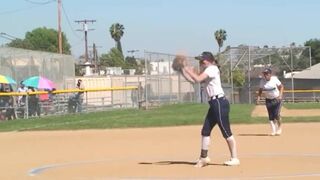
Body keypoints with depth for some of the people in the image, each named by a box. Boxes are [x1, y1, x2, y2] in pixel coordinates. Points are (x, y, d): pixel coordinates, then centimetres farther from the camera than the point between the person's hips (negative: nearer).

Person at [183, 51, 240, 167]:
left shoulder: (212, 69, -9)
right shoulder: (209, 70, 19)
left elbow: (198, 79, -19)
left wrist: (188, 71, -6)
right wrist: (191, 72, 10)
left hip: (219, 103, -10)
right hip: (214, 104, 10)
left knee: (226, 132, -7)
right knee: (205, 130, 10)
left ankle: (234, 158, -3)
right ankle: (204, 157, 16)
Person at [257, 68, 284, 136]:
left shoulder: (274, 79, -11)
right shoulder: (262, 81, -3)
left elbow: (281, 87, -4)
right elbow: (260, 90, 7)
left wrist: (280, 95, -17)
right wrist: (258, 97, -9)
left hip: (277, 99, -3)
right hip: (268, 100, 3)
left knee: (276, 114, -12)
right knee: (271, 116, 2)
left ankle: (279, 127, 12)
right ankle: (273, 131, 11)